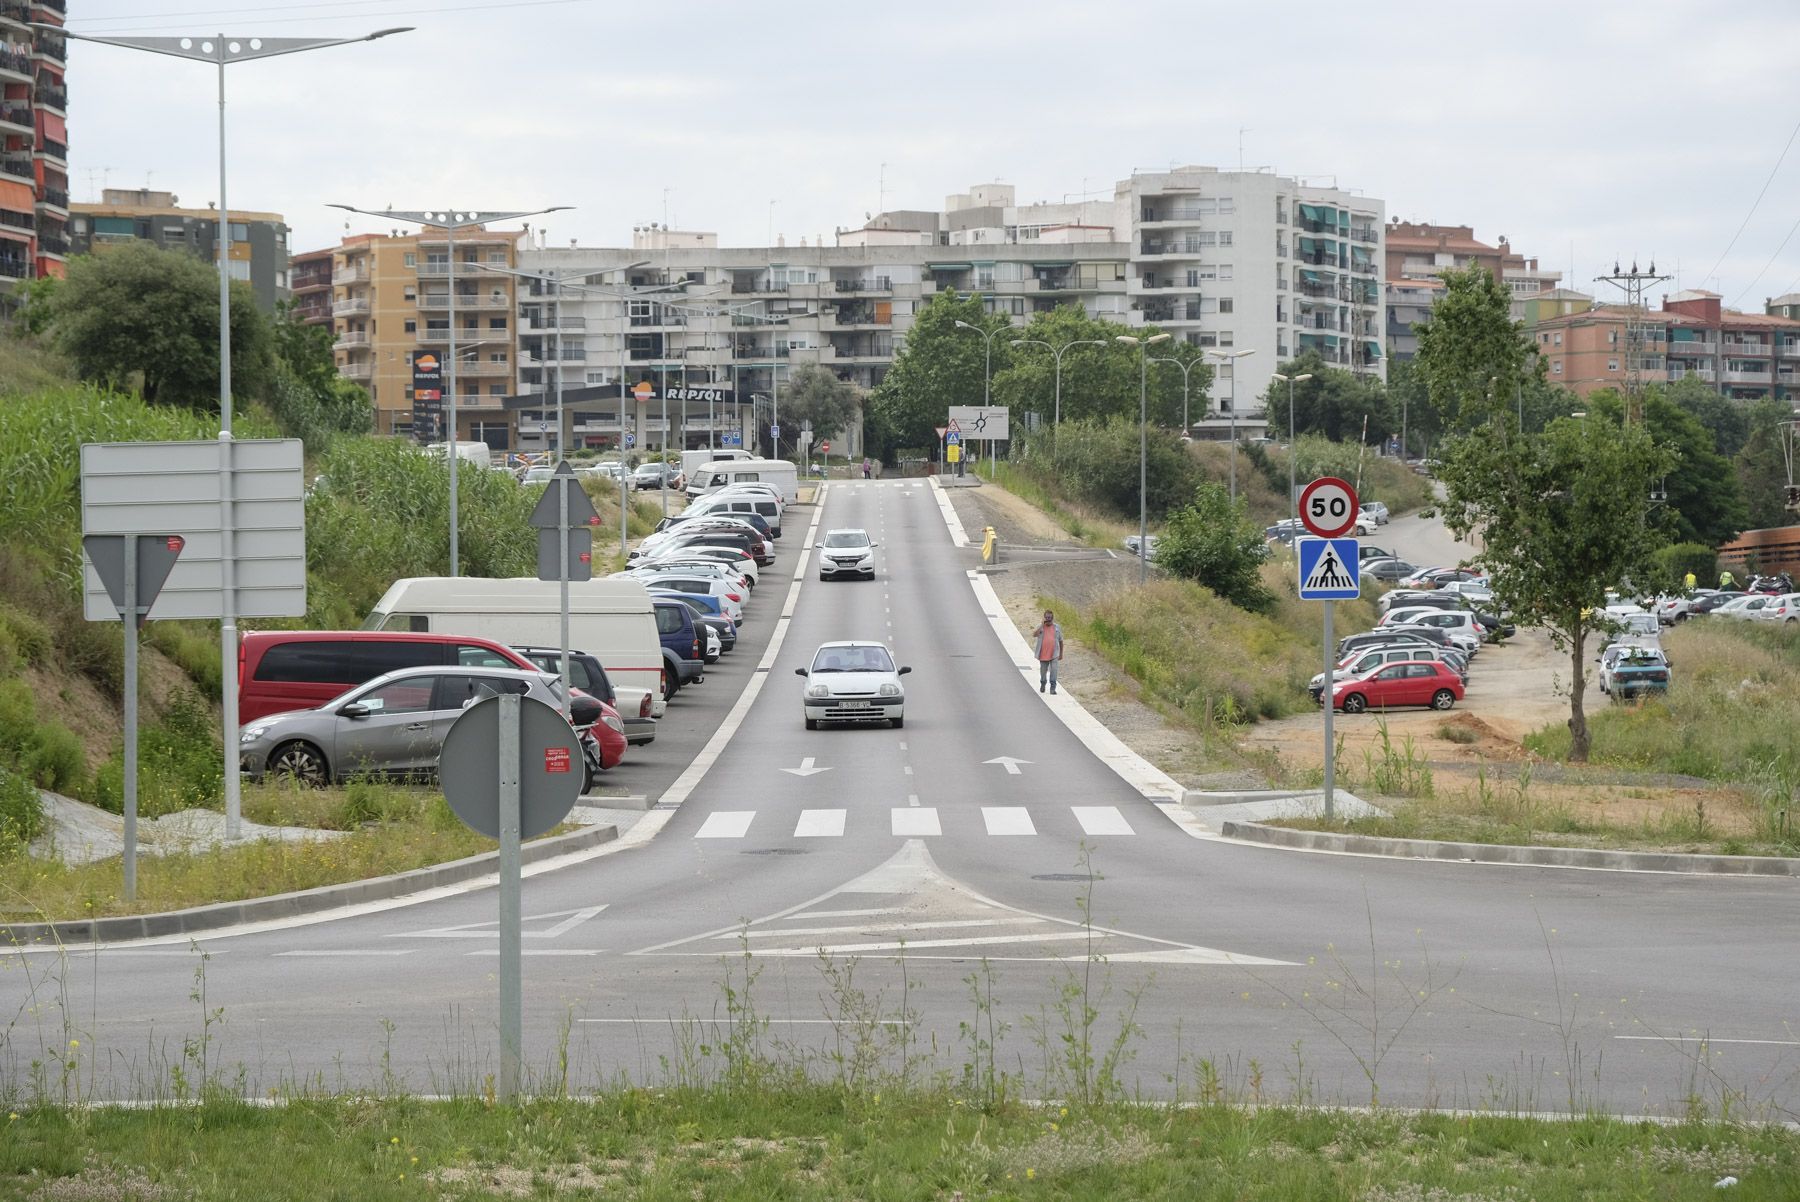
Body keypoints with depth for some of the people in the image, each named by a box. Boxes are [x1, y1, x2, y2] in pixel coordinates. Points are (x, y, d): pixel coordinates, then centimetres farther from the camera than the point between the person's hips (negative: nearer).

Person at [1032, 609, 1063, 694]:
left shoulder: (1057, 627, 6)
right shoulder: (1041, 627, 3)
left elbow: (1061, 641, 11)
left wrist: (1061, 653, 11)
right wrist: (1042, 625, -18)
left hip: (1054, 654, -1)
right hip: (1043, 654, 1)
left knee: (1053, 670, -12)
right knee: (1043, 671, 13)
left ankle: (1053, 688, -10)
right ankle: (1042, 684, 36)